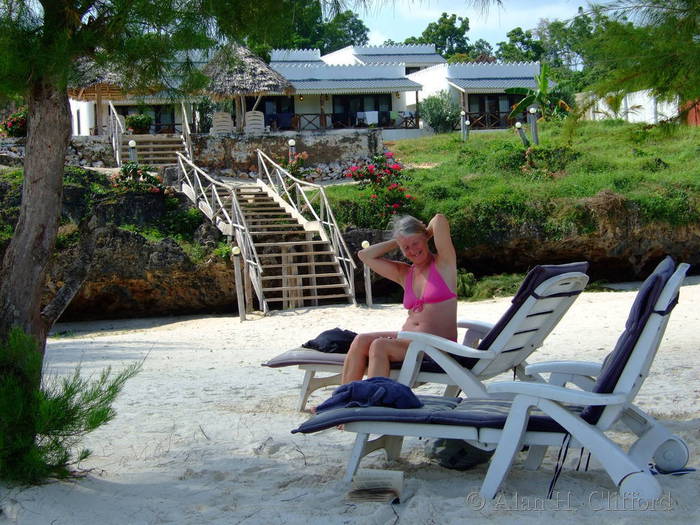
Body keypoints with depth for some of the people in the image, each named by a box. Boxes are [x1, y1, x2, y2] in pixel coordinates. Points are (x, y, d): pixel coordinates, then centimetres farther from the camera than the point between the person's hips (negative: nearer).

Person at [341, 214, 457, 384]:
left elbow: (440, 220, -10)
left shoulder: (443, 263, 2)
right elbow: (365, 255, 17)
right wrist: (397, 242, 13)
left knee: (380, 346, -27)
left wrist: (427, 234, 10)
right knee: (361, 341, -19)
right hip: (406, 339, 6)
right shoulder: (404, 274, 17)